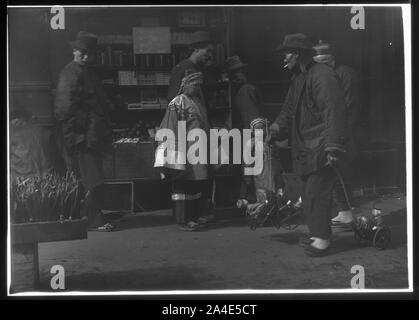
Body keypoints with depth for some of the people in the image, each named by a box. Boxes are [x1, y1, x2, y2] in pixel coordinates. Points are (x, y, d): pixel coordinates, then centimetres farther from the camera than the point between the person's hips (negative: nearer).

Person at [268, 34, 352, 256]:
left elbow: (334, 113, -21)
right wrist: (275, 129, 2)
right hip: (305, 149, 10)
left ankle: (322, 239, -1)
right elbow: (288, 112, 19)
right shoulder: (298, 79, 15)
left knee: (316, 193, -9)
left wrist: (333, 147, -25)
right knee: (309, 194, 14)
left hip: (320, 149, -10)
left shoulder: (322, 76, -15)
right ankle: (317, 234, 24)